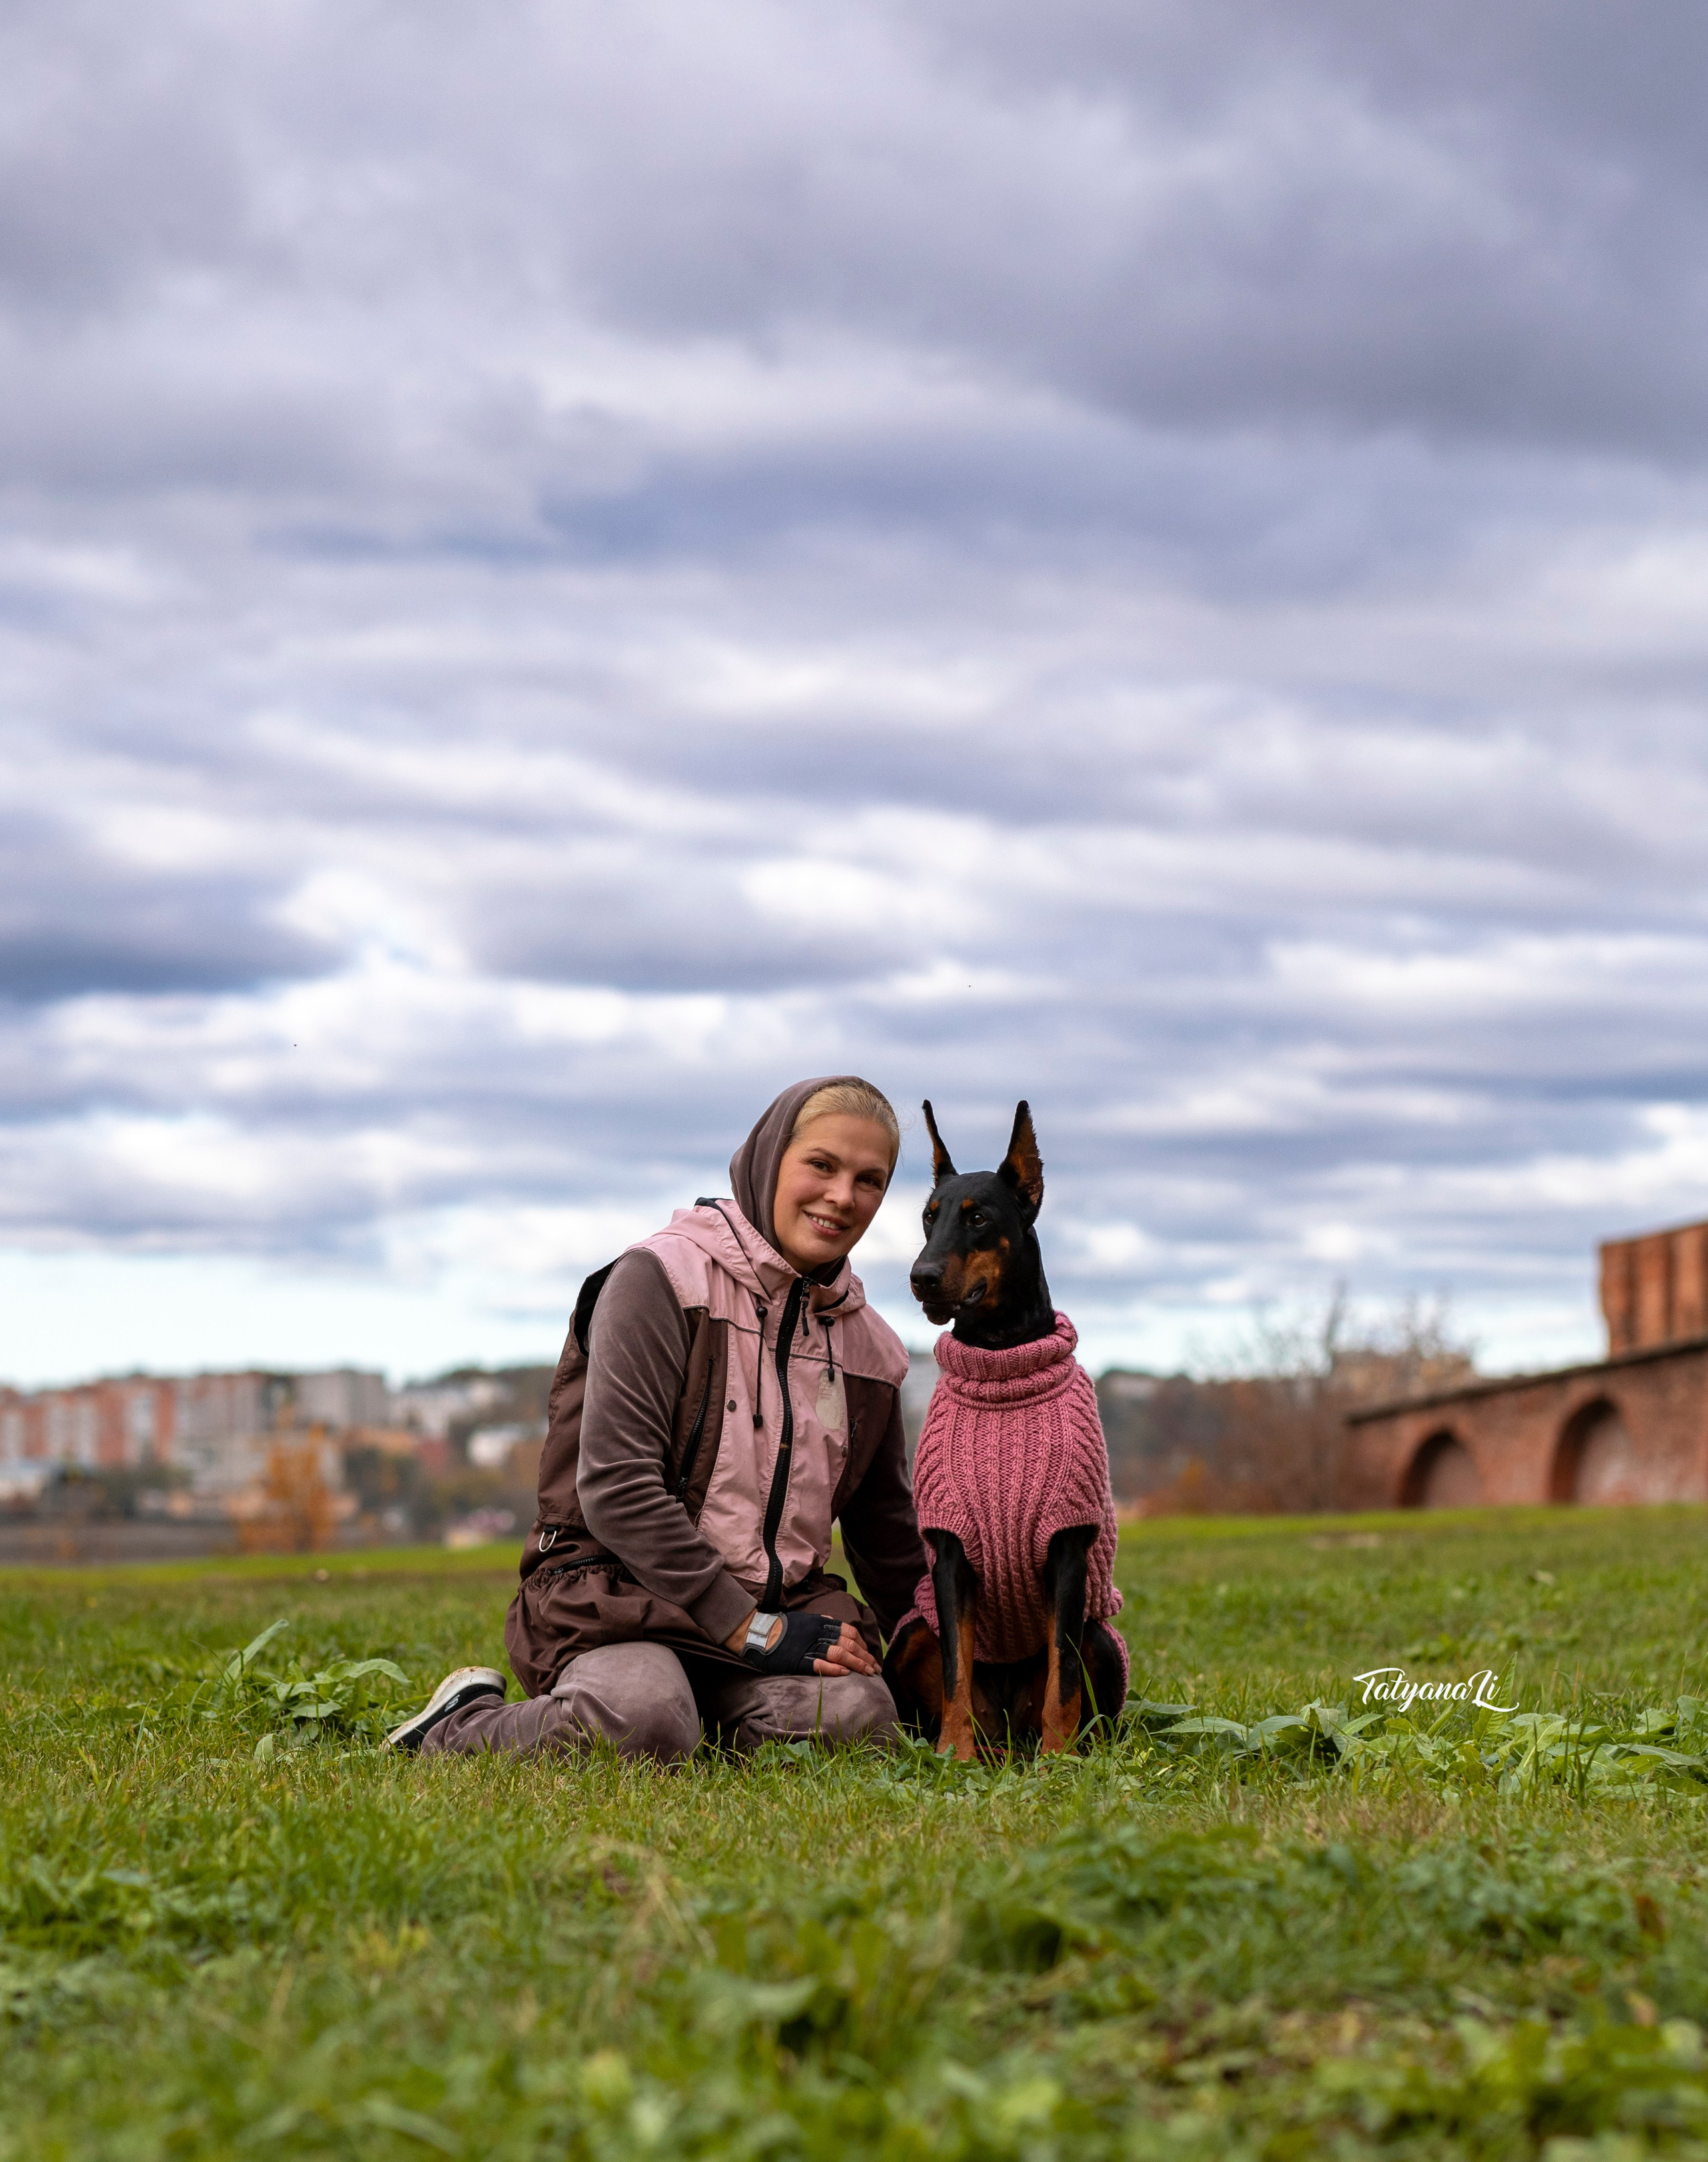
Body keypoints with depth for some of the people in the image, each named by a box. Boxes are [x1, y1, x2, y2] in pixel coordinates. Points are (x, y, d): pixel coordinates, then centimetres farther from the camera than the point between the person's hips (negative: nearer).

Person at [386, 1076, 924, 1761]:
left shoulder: (868, 1346, 13)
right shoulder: (662, 1278, -7)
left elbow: (890, 1537, 24)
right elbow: (615, 1487, -16)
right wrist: (746, 1628, -18)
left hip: (779, 1599, 5)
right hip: (620, 1586, -5)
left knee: (858, 1716, -27)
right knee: (641, 1720, -37)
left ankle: (712, 1708, 5)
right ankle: (463, 1722, -6)